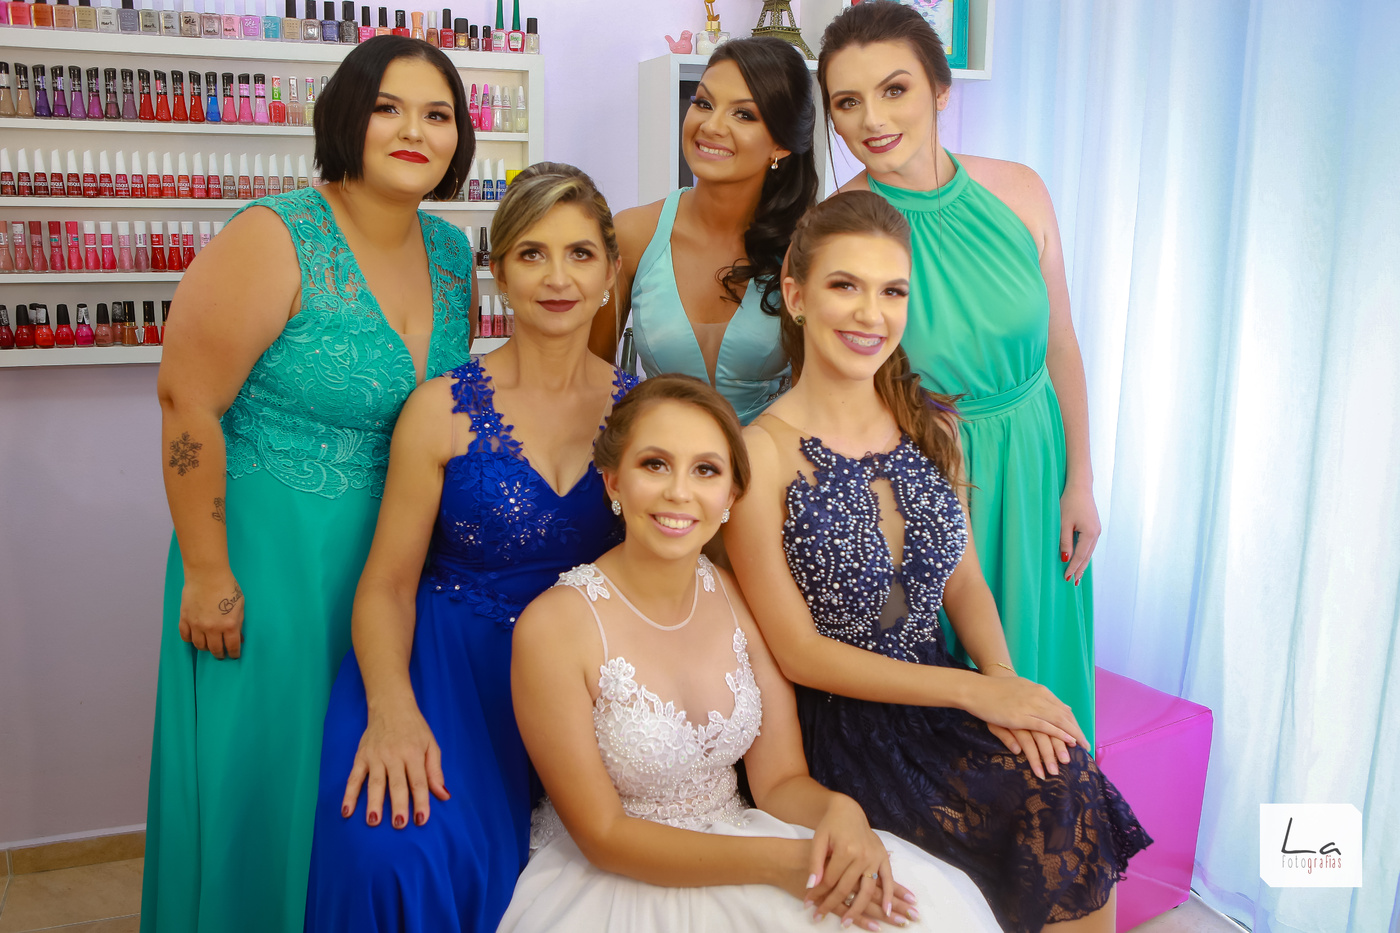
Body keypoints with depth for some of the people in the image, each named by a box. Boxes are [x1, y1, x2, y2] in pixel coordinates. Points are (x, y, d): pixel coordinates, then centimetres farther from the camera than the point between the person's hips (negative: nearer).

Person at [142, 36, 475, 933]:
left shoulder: (453, 253, 5)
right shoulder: (277, 242, -14)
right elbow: (188, 403, -15)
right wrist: (207, 573, -15)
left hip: (398, 554, 6)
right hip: (271, 552, -5)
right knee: (262, 778, 8)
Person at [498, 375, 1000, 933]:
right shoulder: (554, 626, -19)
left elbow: (781, 780, 0)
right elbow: (603, 835, -15)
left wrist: (840, 812, -23)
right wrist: (778, 861, -25)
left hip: (729, 846, 3)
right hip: (613, 884, -3)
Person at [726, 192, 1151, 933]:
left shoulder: (932, 424, 6)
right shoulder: (762, 453, -14)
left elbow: (965, 585, 10)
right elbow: (799, 653, -12)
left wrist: (1003, 678, -10)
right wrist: (972, 689, -15)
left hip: (940, 700, 5)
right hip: (838, 727, -5)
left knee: (1070, 785, -20)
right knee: (1058, 812, -21)